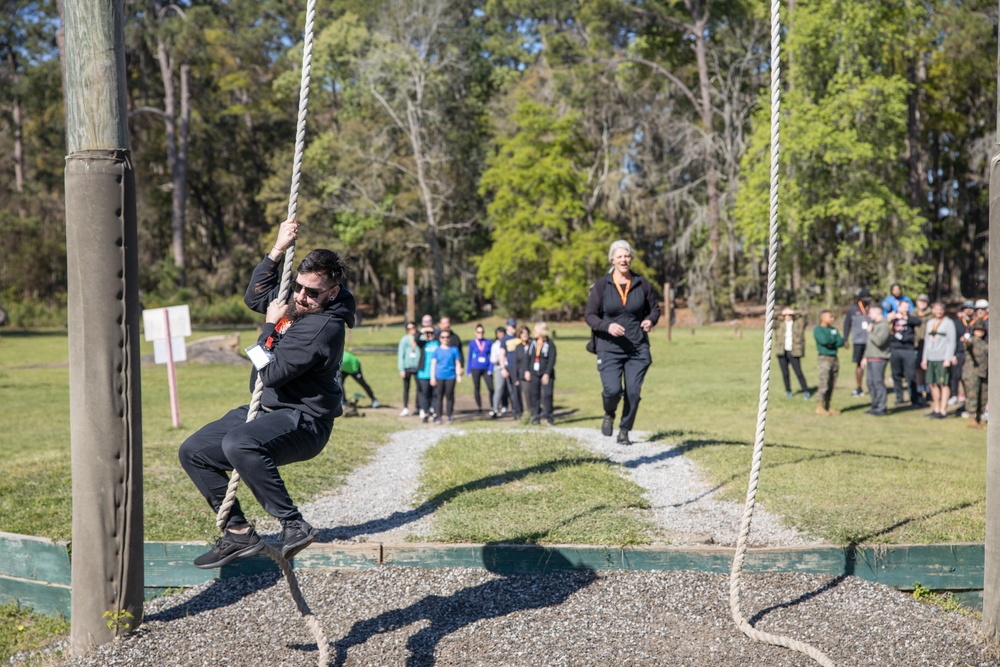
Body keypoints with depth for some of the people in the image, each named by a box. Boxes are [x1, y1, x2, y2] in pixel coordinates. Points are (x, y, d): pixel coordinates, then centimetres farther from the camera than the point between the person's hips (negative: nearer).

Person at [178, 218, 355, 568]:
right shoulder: (299, 303, 3)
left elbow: (272, 374, -25)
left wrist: (270, 326, -10)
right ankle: (239, 533, 7)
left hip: (303, 421, -10)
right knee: (193, 452, 7)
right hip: (266, 410, 10)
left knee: (238, 444, -39)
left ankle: (294, 525, -27)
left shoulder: (323, 326, -24)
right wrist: (278, 250, 8)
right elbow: (254, 296, 20)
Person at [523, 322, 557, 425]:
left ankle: (547, 416, 2)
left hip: (546, 374, -4)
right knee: (534, 394, 4)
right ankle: (536, 416, 12)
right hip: (534, 374, 4)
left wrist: (547, 374, -15)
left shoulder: (550, 345, -6)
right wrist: (527, 370, 1)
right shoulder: (532, 343, 7)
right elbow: (527, 356, 9)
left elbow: (552, 360, -9)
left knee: (547, 394, -7)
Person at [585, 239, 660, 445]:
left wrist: (650, 320, -7)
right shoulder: (602, 285, -3)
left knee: (633, 393, -1)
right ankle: (609, 414, 18)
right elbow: (589, 315, -1)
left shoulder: (641, 284, 2)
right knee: (612, 389, -17)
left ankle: (624, 432, 20)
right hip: (609, 348, -2)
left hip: (638, 349, 2)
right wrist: (607, 326, -19)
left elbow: (655, 308, 15)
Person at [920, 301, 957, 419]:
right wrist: (924, 358, 16)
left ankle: (943, 410, -4)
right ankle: (936, 409, 15)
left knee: (944, 384, -5)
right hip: (931, 358, 6)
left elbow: (952, 342, -5)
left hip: (943, 359, -6)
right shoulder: (929, 323, 17)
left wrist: (948, 358, -12)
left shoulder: (948, 323, 0)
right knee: (933, 384, 6)